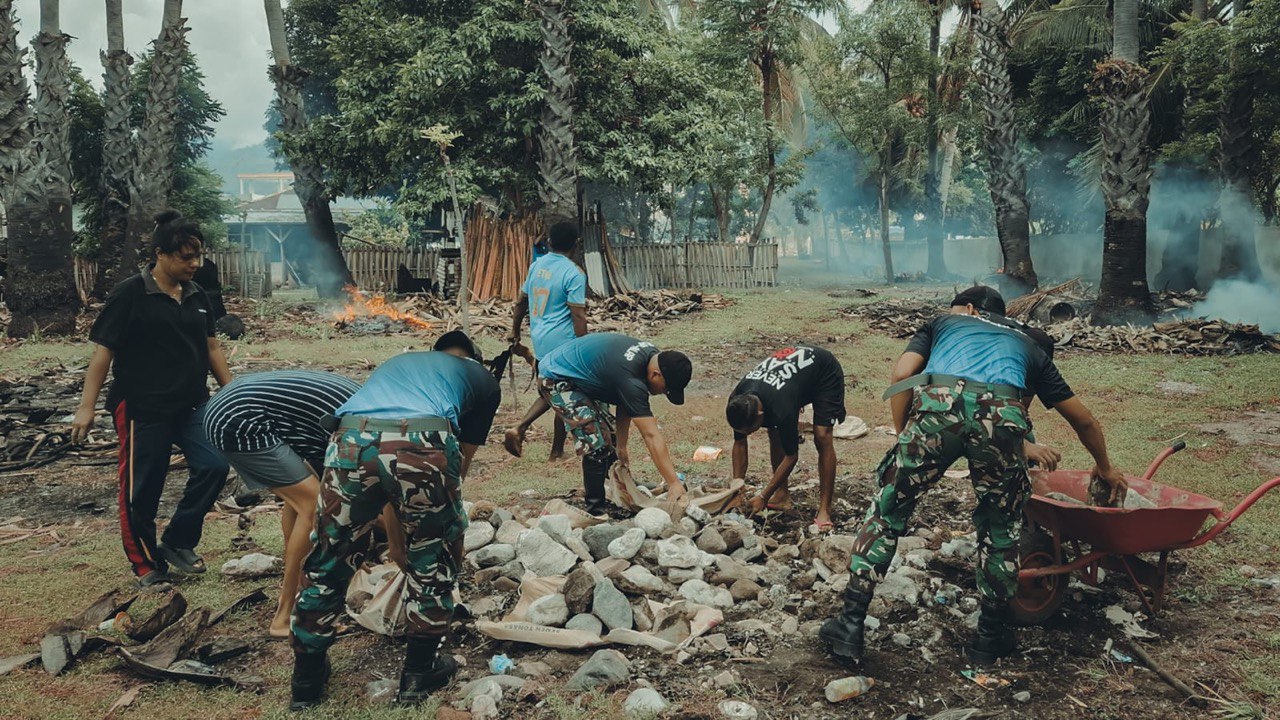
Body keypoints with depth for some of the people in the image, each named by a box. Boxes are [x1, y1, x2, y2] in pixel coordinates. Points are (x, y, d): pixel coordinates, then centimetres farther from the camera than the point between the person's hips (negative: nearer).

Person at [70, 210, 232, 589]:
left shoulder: (197, 296, 9)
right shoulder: (130, 295, -9)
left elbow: (211, 348, 16)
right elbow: (103, 350, -9)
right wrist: (87, 406, -12)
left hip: (192, 404, 6)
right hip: (142, 409, -5)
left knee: (213, 466, -6)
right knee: (142, 489, 3)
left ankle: (177, 543, 13)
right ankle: (146, 565, 21)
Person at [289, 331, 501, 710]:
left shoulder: (395, 362, 42)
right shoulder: (483, 378, 32)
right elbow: (459, 469, 32)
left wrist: (395, 540, 55)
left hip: (352, 441, 3)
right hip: (424, 443, -3)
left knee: (327, 564, 23)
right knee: (433, 564, 23)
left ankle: (307, 682, 38)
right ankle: (418, 675, 34)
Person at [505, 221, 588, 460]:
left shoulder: (537, 265, 7)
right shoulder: (574, 274, -15)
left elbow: (521, 302, 15)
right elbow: (578, 315, -18)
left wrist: (515, 331, 27)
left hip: (539, 340, 7)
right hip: (562, 343, -7)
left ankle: (519, 428, 4)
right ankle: (557, 453, 16)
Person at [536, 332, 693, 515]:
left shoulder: (652, 355, -7)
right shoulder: (630, 377, -35)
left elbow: (626, 405, 4)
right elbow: (652, 436, -34)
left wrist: (621, 447, 8)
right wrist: (674, 483, -31)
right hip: (555, 381, -10)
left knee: (610, 436, 13)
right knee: (597, 442, -18)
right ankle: (595, 507, -5)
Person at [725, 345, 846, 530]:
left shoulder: (781, 409, -41)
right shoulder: (737, 403, -23)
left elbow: (791, 456, -28)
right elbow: (739, 443, -8)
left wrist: (763, 497, -23)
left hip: (826, 372, -7)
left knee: (822, 436, -19)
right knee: (775, 433, -5)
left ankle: (824, 511, -15)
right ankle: (782, 496, 6)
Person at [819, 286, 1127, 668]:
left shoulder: (944, 322, 35)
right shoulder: (1025, 343, 39)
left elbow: (902, 374, 14)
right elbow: (1083, 419, 44)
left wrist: (905, 441, 19)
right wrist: (1105, 468, 60)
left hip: (938, 404, -1)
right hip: (1001, 417, 1)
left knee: (887, 510, 14)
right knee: (999, 528, 24)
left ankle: (850, 625, 16)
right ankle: (991, 636, 33)